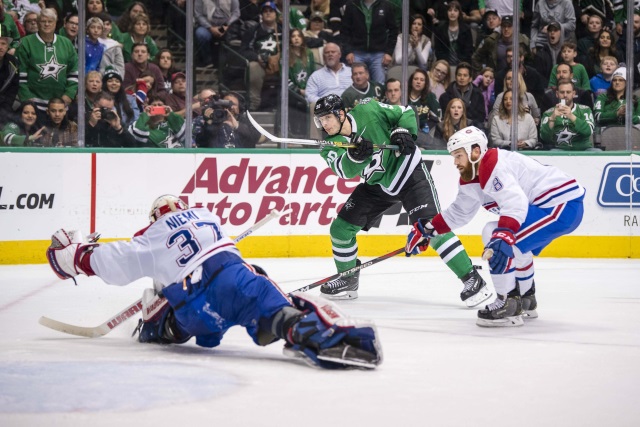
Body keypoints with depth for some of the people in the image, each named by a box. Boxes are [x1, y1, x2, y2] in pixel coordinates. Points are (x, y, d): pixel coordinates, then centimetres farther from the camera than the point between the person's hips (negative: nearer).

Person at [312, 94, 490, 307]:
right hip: (377, 185, 6)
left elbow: (405, 113, -4)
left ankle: (471, 278, -18)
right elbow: (344, 170, -29)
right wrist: (355, 156, -48)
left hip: (408, 172, -6)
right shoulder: (330, 146, -9)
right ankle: (348, 280, 23)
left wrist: (402, 132, -22)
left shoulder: (368, 112, -18)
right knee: (341, 228, 1)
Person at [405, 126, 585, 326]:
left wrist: (503, 238, -46)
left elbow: (515, 203, -34)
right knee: (517, 247, 31)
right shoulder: (471, 177, 14)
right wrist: (426, 229, 26)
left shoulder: (494, 166, -19)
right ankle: (526, 302, 45)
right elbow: (459, 212, 29)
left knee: (494, 235, -17)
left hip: (562, 204, -11)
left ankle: (509, 306, -12)